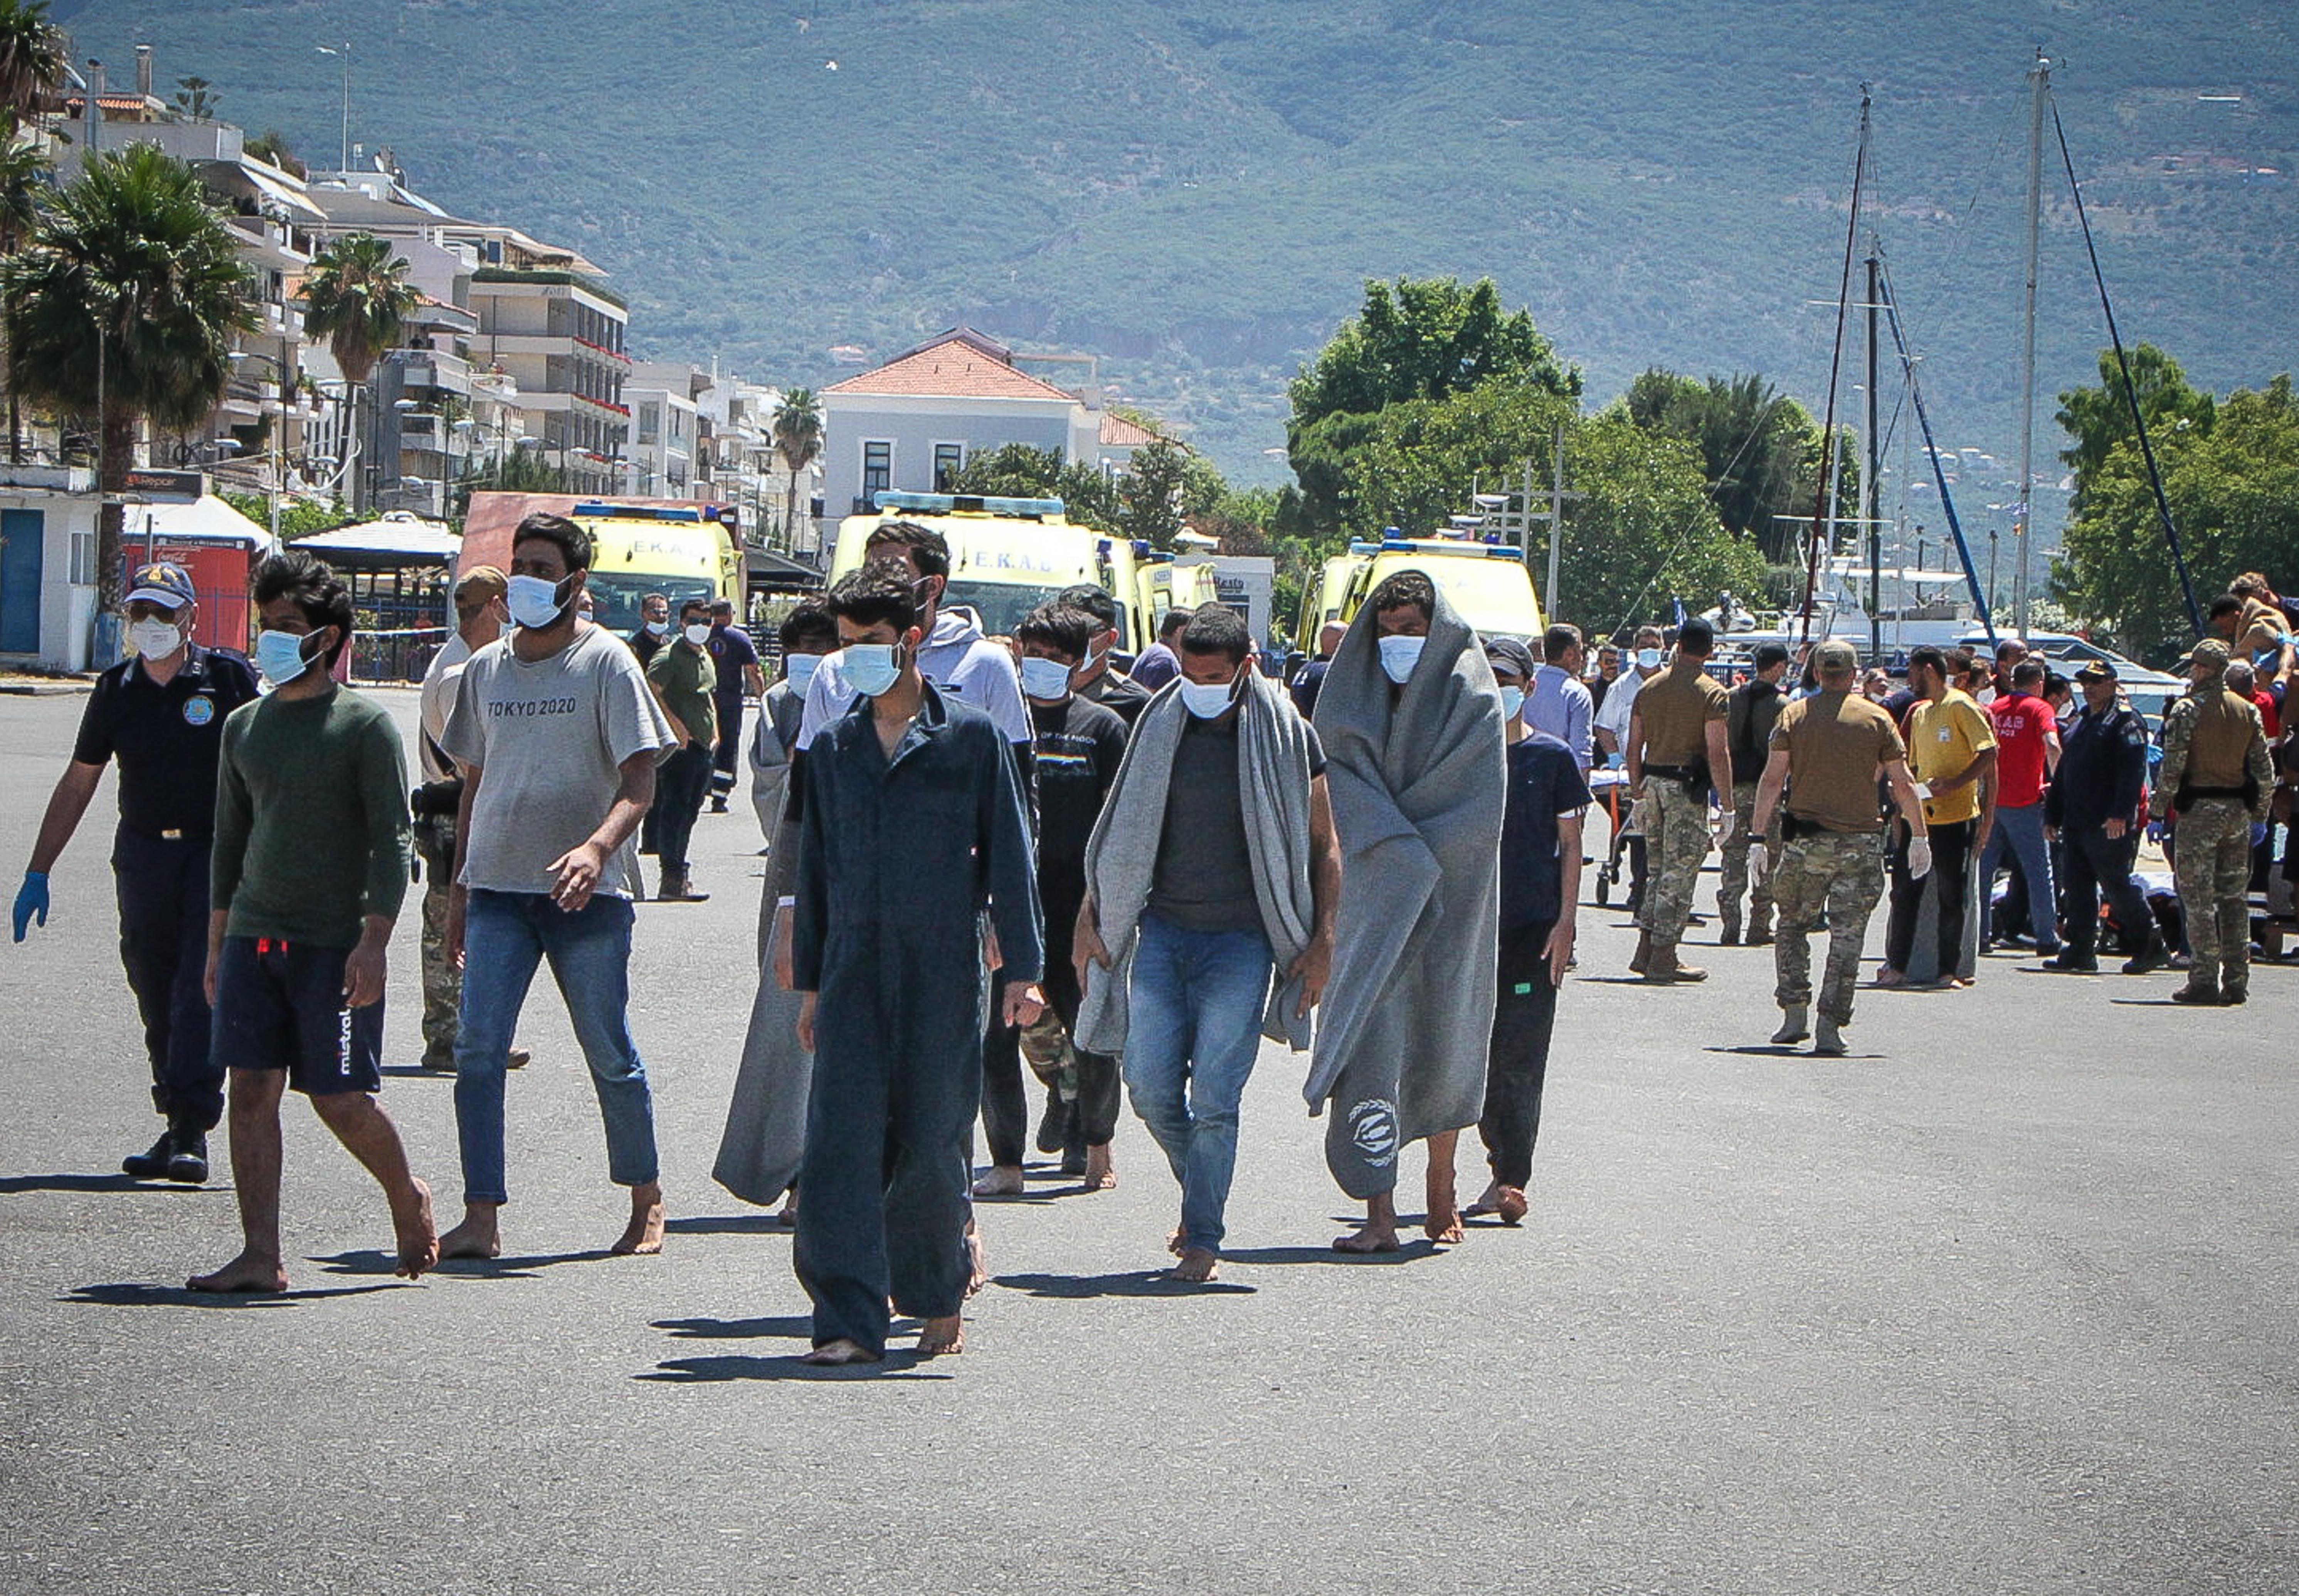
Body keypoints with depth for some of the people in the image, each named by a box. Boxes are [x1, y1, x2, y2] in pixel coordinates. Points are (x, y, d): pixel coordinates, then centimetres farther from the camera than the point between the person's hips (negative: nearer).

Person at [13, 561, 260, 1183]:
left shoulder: (228, 678, -3)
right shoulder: (116, 690, 8)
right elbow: (77, 784, 14)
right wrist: (38, 873, 13)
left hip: (218, 852, -4)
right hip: (143, 853, 4)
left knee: (203, 987, -13)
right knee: (155, 993, 5)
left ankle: (190, 1133, -13)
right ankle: (178, 1128, 13)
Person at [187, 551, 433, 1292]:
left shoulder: (364, 725, -4)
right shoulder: (245, 725, 13)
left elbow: (391, 841, -7)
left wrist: (373, 941, -15)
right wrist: (217, 943, 17)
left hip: (334, 941, -5)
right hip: (254, 934, 5)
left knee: (342, 1096, -4)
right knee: (251, 1089, -2)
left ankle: (407, 1197, 23)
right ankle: (261, 1256, 1)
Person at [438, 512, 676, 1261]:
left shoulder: (607, 663, -3)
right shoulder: (486, 667, 12)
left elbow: (639, 780, -9)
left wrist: (597, 846, -28)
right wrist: (458, 888, 17)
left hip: (587, 892, -4)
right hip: (498, 889, 4)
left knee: (611, 1057, 4)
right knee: (477, 1049, -7)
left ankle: (646, 1199, 21)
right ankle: (482, 1217, -6)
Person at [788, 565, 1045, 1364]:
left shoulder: (970, 736, 2)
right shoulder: (834, 746, 13)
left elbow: (1008, 856, 2)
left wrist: (1021, 969, -2)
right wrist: (809, 981, 15)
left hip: (942, 970, -3)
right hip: (854, 969, 3)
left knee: (933, 1141, 3)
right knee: (843, 1135, -9)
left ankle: (939, 1301, 23)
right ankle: (850, 1320, -10)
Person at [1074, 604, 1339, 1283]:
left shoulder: (1286, 736, 0)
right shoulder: (1160, 727, 7)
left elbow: (1324, 844, 6)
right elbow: (1121, 832, 16)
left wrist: (1323, 941, -1)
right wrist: (1089, 919, 11)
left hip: (1241, 940, -3)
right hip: (1162, 932, 3)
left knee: (1215, 1095, -7)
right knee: (1150, 1087, -1)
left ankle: (1204, 1238, 3)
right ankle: (1200, 1191, 25)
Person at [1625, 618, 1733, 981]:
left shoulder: (1650, 688, 9)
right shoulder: (1711, 693, -9)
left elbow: (1634, 747, 10)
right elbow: (1717, 753, -15)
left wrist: (1638, 795, 18)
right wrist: (1727, 807, -11)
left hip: (1651, 783, 6)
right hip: (1687, 788, -6)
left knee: (1658, 868, 16)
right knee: (1680, 872, -1)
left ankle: (1646, 952, 14)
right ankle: (1663, 960, -1)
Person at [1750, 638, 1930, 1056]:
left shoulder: (1794, 715, 2)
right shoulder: (1876, 719, 2)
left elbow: (1772, 779, -4)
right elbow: (1903, 783, 2)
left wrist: (1759, 837, -2)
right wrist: (1920, 837, 10)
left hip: (1805, 841, 0)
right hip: (1861, 842, 0)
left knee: (1792, 926, 16)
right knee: (1847, 935, 2)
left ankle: (1794, 1015, 11)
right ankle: (1830, 1026, -4)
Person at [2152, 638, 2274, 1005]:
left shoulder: (2187, 709, -8)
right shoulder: (2248, 711, 8)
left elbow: (2172, 765, -13)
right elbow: (2264, 767, 9)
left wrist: (2158, 806, -4)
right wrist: (2261, 810, 17)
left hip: (2200, 809, -5)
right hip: (2238, 810, 5)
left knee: (2198, 897, -2)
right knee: (2234, 896, 10)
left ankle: (2204, 979, -5)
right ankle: (2236, 981, 9)